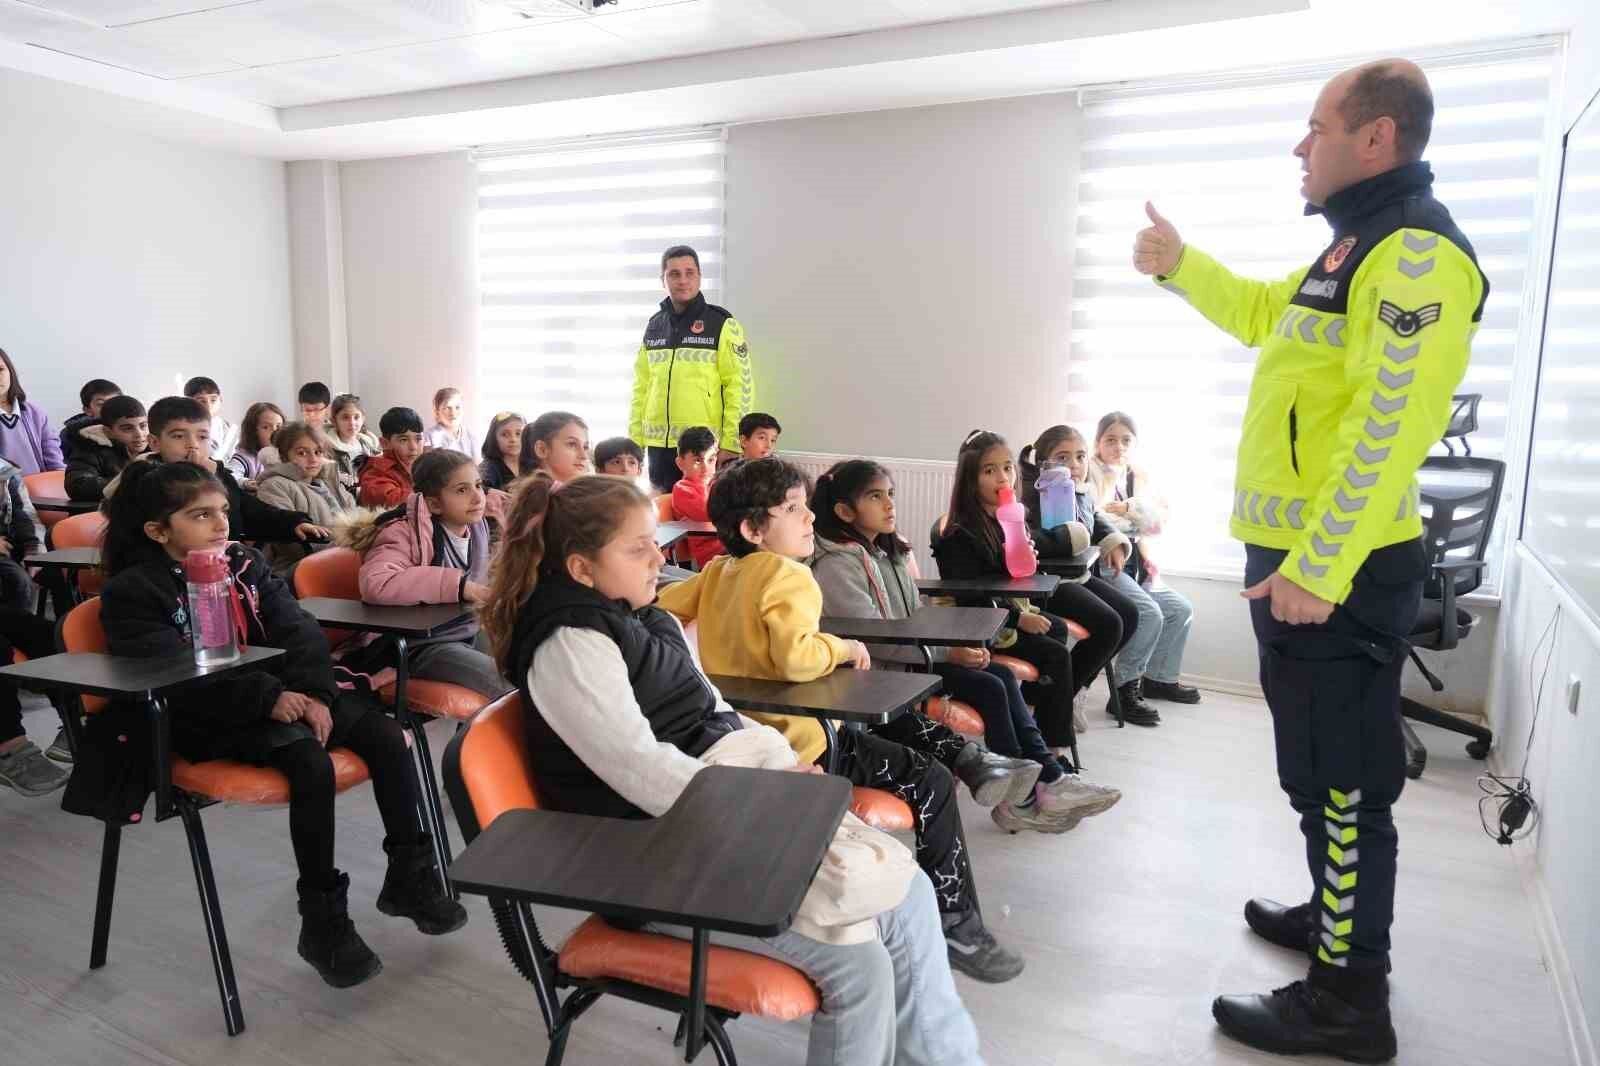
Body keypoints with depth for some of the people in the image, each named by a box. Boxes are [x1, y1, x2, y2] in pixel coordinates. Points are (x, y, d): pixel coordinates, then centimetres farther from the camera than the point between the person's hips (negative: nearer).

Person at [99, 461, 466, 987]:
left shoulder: (245, 563, 11)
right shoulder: (132, 592, -4)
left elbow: (298, 631, 0)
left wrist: (314, 693, -19)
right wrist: (268, 699, -29)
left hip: (283, 695, 6)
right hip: (208, 724, -5)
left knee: (385, 734, -14)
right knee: (310, 761, -31)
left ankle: (408, 874, 0)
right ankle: (322, 919, -17)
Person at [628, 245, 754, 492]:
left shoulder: (722, 324, -3)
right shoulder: (654, 326, 13)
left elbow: (741, 385, -7)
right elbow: (641, 387, 15)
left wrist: (731, 442, -13)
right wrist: (635, 439, 10)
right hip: (659, 445, 5)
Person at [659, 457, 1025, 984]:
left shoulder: (718, 572, 7)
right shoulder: (790, 577, -18)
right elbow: (797, 658, -32)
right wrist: (842, 648, -12)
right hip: (796, 746, -9)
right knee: (932, 782, -2)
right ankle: (956, 924, 7)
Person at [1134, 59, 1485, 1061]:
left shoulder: (1417, 252, -16)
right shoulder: (1358, 247, 17)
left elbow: (1388, 431, -24)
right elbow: (1264, 314, 34)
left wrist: (1315, 568, -26)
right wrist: (1181, 264, 24)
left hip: (1339, 571, -10)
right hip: (1302, 556, 10)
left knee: (1342, 781, -1)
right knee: (1320, 766, 21)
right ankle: (1337, 912, 38)